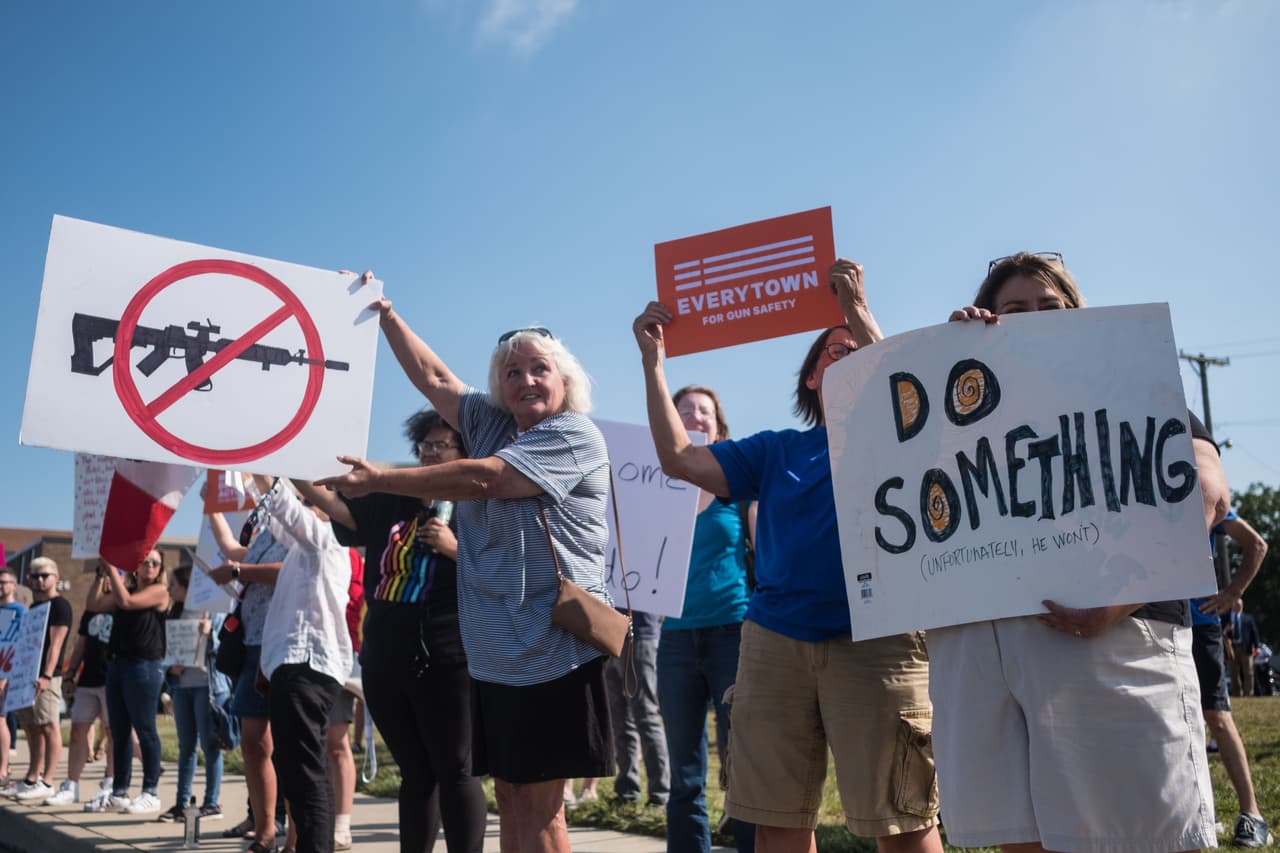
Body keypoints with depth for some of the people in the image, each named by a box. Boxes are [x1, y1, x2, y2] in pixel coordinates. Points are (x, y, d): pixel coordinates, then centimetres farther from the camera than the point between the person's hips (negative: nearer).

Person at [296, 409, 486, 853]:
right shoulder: (394, 502, 14)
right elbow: (335, 503, 5)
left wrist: (455, 548, -17)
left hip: (446, 661, -5)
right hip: (385, 659, 5)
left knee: (453, 772, -2)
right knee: (415, 773, 14)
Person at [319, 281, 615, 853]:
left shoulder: (575, 435, -9)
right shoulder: (491, 422, 14)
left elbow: (482, 480, -18)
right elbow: (433, 377, 21)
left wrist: (378, 479, -12)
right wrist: (385, 314, 20)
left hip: (553, 652, -7)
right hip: (493, 654, 8)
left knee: (539, 804, -3)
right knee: (509, 794, 11)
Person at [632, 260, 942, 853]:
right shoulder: (775, 451, 15)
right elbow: (679, 459, 6)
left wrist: (858, 311, -16)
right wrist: (652, 361, 3)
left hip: (875, 637, -3)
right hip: (774, 641, 4)